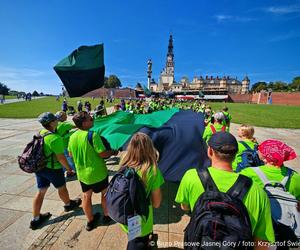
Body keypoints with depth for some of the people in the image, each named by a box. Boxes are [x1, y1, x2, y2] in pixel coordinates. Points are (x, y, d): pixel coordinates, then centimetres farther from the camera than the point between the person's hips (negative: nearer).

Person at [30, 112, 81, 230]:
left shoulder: (41, 133, -2)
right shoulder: (55, 138, -29)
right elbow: (61, 157, -25)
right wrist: (69, 168, -10)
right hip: (53, 168, -7)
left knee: (41, 191, 18)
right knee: (61, 188, 18)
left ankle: (35, 219, 30)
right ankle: (68, 204, 43)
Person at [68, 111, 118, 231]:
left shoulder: (72, 137, -4)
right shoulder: (92, 135, -25)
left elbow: (70, 154, 9)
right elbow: (103, 154, -25)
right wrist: (113, 152, -7)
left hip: (82, 173, 6)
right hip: (97, 172, -5)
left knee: (86, 196, 21)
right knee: (105, 193, 19)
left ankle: (90, 221, 39)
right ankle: (106, 216, 38)